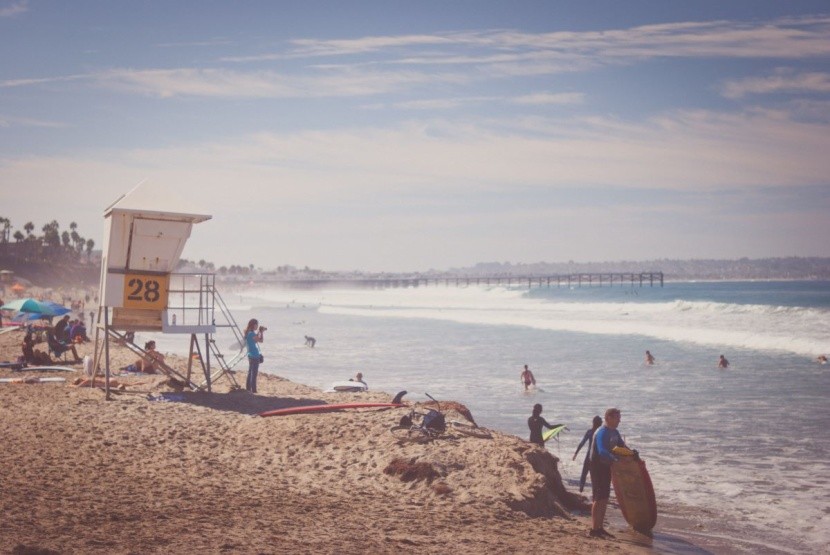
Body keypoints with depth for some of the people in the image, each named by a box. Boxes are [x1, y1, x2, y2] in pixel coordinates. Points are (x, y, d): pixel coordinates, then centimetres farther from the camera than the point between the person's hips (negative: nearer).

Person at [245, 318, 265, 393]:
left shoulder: (249, 333, 10)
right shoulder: (251, 334, -19)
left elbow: (258, 339, 21)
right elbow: (260, 340, -21)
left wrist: (261, 331, 12)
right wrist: (261, 332, -10)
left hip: (251, 356, 10)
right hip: (254, 356, -10)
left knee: (250, 373, 16)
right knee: (254, 374, -6)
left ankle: (248, 389, 22)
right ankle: (253, 391, -5)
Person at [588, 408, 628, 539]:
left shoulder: (614, 432, 9)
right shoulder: (602, 433, -21)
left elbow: (622, 446, 19)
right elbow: (602, 451, -34)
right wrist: (616, 459, -39)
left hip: (606, 466, 9)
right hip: (597, 466, -9)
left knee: (604, 499, 12)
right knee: (599, 498, -8)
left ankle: (600, 528, 19)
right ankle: (594, 529, -4)